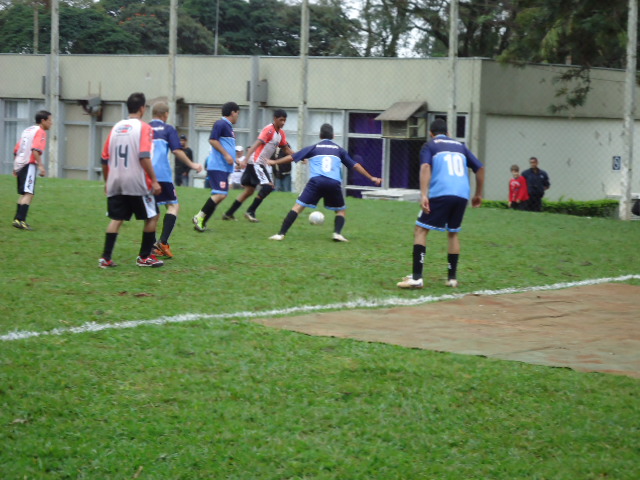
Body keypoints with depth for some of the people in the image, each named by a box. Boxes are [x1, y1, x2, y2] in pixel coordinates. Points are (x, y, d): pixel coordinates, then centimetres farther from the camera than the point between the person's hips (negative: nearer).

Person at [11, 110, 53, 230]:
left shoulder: (27, 130, 21)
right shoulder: (40, 132, -5)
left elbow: (16, 150, 22)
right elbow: (35, 150, -21)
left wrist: (16, 167, 29)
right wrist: (41, 165, -26)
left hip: (19, 165, 9)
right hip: (29, 165, -9)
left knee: (23, 194, 18)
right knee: (29, 194, -15)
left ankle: (17, 219, 21)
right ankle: (20, 220, -26)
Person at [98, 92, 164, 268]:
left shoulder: (116, 127, 11)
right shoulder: (144, 128, -7)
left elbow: (105, 158, 12)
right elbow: (144, 157, -18)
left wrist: (107, 181, 24)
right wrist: (154, 181, -15)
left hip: (115, 182, 5)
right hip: (137, 182, -5)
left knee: (116, 219, 8)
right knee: (152, 217, 10)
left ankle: (106, 258, -1)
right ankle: (144, 257, 11)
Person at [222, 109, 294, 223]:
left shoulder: (281, 133, 11)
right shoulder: (269, 130, -15)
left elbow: (287, 149, 21)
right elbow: (256, 145, -24)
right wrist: (246, 160, -32)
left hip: (262, 164, 9)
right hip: (256, 162, -9)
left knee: (249, 191, 11)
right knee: (268, 186, -16)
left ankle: (229, 214, 16)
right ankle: (250, 212, -8)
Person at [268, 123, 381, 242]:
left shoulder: (314, 148, 20)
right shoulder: (339, 149, 23)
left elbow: (292, 157, 24)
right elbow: (355, 165, 24)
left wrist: (274, 162, 37)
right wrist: (371, 178, 32)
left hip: (316, 180, -1)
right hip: (334, 182, 1)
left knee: (298, 206, 1)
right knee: (341, 210, 21)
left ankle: (281, 234, -9)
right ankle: (337, 233, -3)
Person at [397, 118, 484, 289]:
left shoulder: (430, 145, 11)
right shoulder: (460, 146, 24)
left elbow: (425, 167, -8)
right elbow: (480, 168, 20)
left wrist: (423, 195, -17)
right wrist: (478, 195, 28)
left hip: (441, 193, -4)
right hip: (462, 195, 4)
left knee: (420, 230, 2)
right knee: (453, 233, 22)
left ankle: (416, 278, -11)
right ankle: (452, 278, 18)